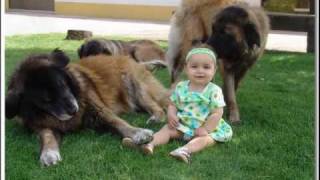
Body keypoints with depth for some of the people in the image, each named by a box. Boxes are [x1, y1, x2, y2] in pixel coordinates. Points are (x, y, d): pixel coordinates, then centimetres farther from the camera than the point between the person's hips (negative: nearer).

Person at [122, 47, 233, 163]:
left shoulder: (214, 91, -10)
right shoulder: (181, 87, 2)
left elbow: (217, 113, -13)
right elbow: (172, 104, 10)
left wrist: (205, 129, -21)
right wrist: (171, 115, -13)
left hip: (207, 127, -4)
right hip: (182, 125, 5)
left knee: (205, 139, -33)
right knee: (167, 129, -13)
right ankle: (150, 144, -36)